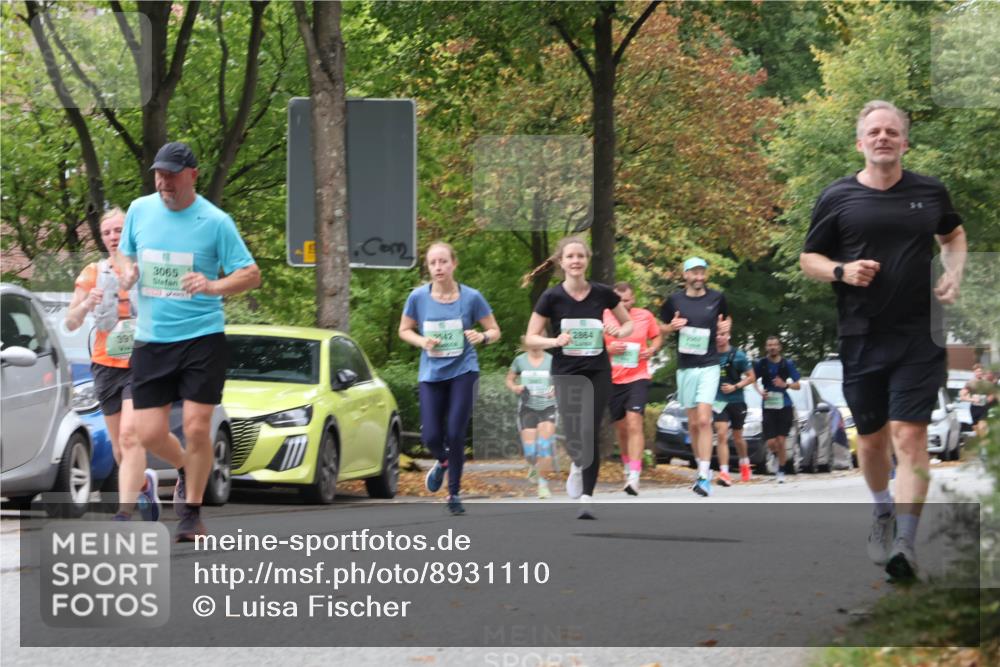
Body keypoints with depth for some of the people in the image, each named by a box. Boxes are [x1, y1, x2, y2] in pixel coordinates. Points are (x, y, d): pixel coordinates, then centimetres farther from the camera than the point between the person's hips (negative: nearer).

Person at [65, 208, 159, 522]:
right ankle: (145, 483, 39)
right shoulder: (93, 273, 9)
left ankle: (124, 513, -25)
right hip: (105, 365, 4)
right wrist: (86, 305, -13)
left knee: (130, 435, -21)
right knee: (119, 447, 10)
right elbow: (70, 323, 8)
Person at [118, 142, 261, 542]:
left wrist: (212, 286, -24)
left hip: (202, 338, -4)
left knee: (196, 429, -8)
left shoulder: (215, 221, -8)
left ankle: (192, 512, 11)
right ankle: (186, 470, 33)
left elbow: (251, 275, -6)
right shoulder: (139, 210, 4)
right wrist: (128, 272, -3)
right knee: (149, 434, 0)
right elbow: (127, 254, 21)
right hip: (150, 340, 4)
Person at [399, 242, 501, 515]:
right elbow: (404, 330, 8)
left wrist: (482, 337, -22)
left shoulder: (471, 297, -8)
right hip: (431, 374, 2)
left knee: (455, 434, -9)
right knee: (431, 437, -2)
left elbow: (495, 331, 1)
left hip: (463, 372, -2)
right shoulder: (418, 297, -5)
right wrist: (422, 341, -12)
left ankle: (454, 494, 8)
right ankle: (443, 461, 36)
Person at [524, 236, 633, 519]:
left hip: (598, 372, 1)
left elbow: (628, 324, 12)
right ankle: (578, 465, 30)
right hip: (566, 374, -1)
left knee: (590, 433, -8)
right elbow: (530, 337, -2)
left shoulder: (602, 293, -2)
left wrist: (619, 331, -11)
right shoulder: (551, 297, -6)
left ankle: (586, 497, 1)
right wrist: (555, 341, -21)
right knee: (573, 435, -7)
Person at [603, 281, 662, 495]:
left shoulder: (645, 316, 2)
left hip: (638, 377, -2)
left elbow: (657, 337, 17)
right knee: (621, 428, 12)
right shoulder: (602, 317, -1)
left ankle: (634, 477, -22)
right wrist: (608, 349, -15)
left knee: (634, 423, -17)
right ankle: (628, 469, 35)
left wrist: (652, 350, -5)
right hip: (612, 380, 2)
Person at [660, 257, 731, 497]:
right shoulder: (675, 300, 3)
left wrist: (726, 326, -3)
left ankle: (704, 476, -19)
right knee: (693, 423, 8)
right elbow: (662, 328, 13)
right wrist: (671, 327, -9)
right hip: (685, 367, 2)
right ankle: (702, 468, 23)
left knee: (704, 420, -15)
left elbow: (727, 318, 20)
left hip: (709, 366, -2)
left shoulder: (717, 298, 3)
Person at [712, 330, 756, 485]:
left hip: (736, 401, -1)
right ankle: (724, 473, -21)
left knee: (737, 437, 13)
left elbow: (751, 377, -3)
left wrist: (735, 387, -15)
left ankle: (744, 463, 42)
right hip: (719, 401, 1)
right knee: (721, 435, -15)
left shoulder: (738, 355, -6)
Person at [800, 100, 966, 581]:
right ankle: (883, 512, 42)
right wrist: (841, 271, -13)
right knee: (871, 436, 14)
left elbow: (954, 234, 24)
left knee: (909, 435, -12)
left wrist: (954, 273, 5)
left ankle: (905, 544, -13)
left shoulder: (930, 193, 5)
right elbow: (809, 259, 7)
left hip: (919, 336, -1)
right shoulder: (837, 198, 0)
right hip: (861, 336, 1)